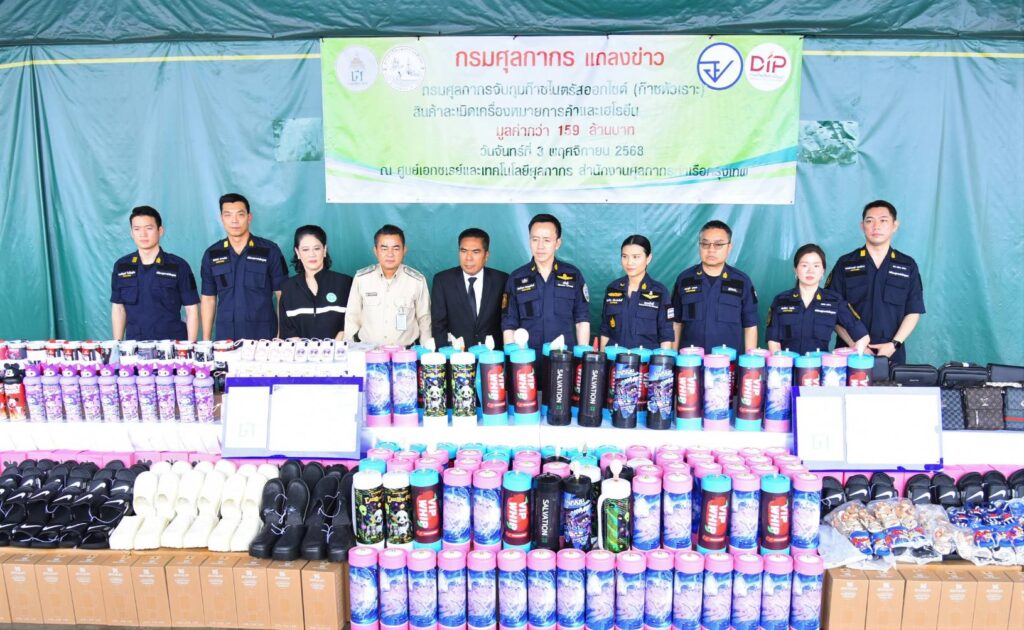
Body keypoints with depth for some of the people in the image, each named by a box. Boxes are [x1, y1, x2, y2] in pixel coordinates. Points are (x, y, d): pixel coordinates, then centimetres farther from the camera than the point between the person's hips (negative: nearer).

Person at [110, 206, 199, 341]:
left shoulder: (178, 266, -5)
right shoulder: (121, 266, 5)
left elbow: (191, 309, -4)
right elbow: (118, 308, 11)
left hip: (172, 345, -2)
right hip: (134, 345, 3)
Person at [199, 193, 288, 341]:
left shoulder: (270, 250, -2)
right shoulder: (211, 254, 7)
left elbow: (282, 295, -1)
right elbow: (208, 299, 11)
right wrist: (206, 341, 6)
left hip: (264, 337, -2)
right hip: (225, 338, 2)